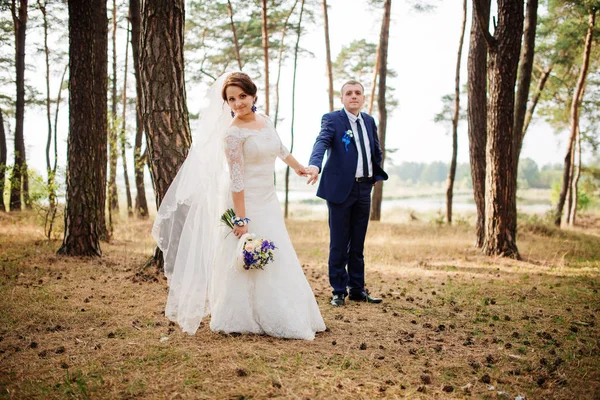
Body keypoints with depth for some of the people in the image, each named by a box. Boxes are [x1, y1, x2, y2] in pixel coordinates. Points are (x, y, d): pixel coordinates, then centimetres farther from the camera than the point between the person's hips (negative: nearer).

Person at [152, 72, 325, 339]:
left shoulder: (264, 120, 5)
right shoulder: (233, 132, -17)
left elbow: (279, 149, 24)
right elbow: (236, 179, -22)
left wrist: (297, 167, 39)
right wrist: (242, 219, -24)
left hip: (268, 202, 8)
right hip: (243, 202, -8)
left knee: (276, 261, 13)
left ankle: (269, 318, 27)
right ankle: (240, 320, 13)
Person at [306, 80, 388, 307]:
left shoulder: (369, 121, 12)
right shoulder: (332, 119, -7)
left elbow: (376, 151, 25)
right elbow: (322, 142, -26)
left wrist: (377, 175, 16)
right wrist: (314, 165, -44)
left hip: (364, 189, 5)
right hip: (340, 188, -5)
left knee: (358, 244, 13)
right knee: (339, 244, 2)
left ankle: (357, 289, 23)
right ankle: (339, 291, 14)